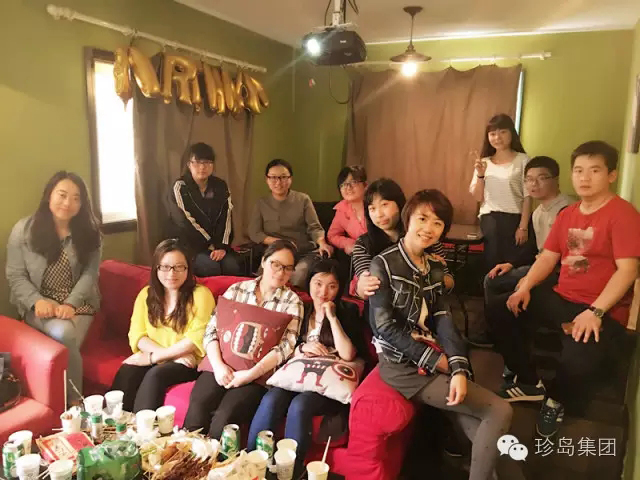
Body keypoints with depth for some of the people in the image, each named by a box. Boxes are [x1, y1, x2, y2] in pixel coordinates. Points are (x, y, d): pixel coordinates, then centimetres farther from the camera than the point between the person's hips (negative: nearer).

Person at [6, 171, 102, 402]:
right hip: (39, 305, -1)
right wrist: (37, 300, -18)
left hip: (78, 303, 1)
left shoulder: (89, 233, 3)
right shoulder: (23, 230, 0)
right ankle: (76, 401, -15)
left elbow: (89, 274, -3)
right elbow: (15, 275, -1)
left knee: (68, 341, -28)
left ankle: (74, 401, -8)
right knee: (65, 334, -31)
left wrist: (71, 304, -18)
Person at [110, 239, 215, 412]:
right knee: (126, 372, -27)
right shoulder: (146, 294, 10)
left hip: (188, 362, -4)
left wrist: (153, 357, -14)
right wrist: (173, 354, -15)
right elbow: (137, 336, 1)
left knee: (155, 375, -32)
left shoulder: (200, 294, -5)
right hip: (153, 358, 4)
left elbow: (197, 339, -13)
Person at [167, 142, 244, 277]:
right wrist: (210, 246, -13)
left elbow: (226, 218, -1)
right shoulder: (180, 187, -6)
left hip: (217, 242, 4)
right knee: (212, 267, -29)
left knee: (233, 265, -23)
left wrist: (222, 246, -15)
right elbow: (186, 223, -12)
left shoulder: (220, 186, 7)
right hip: (188, 245, -3)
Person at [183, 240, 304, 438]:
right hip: (223, 366, 2)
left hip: (259, 373, -2)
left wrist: (251, 374, -18)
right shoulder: (237, 289, 11)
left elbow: (286, 346, -7)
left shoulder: (292, 301, 4)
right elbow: (212, 329, 4)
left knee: (225, 416, -26)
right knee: (197, 408, -24)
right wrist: (218, 365, -13)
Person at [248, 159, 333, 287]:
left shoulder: (303, 199, 9)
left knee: (298, 275, -34)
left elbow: (314, 227, 3)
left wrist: (322, 243, -21)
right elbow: (254, 233, 4)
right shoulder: (261, 203, 12)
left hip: (305, 253, -1)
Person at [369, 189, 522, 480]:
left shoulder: (435, 268, 11)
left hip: (435, 359, 6)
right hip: (403, 365, -6)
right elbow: (384, 326, -14)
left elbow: (443, 321, 2)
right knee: (500, 412, -10)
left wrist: (458, 369, -13)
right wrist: (435, 360, -14)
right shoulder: (383, 265, -10)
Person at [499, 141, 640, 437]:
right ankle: (529, 383, 12)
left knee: (577, 361, -32)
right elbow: (547, 257, 11)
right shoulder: (567, 214, 13)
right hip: (560, 297, 8)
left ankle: (557, 400, 7)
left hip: (604, 309, -7)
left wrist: (594, 312, -27)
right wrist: (525, 287, -7)